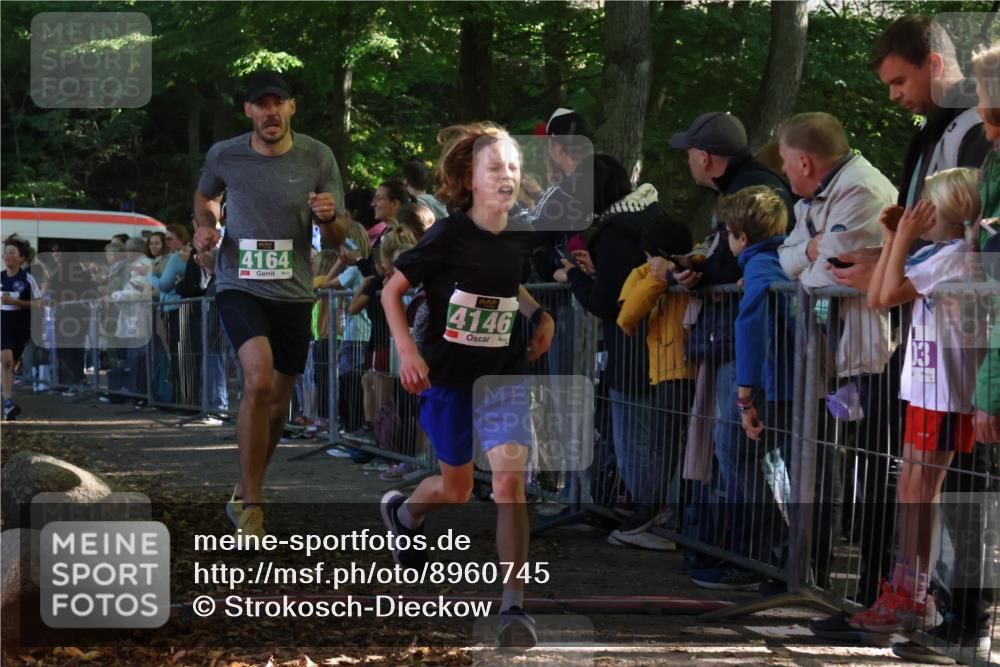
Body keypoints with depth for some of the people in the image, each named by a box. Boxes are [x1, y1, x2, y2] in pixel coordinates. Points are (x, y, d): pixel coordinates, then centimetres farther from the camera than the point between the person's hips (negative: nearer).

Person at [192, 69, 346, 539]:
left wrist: (328, 218, -21)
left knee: (277, 404, 11)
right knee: (258, 381, -25)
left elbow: (337, 240, 1)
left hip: (292, 293, 2)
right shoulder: (224, 156, -4)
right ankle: (250, 505, -16)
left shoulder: (318, 158, -4)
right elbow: (205, 196, 19)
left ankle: (246, 491, 36)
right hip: (239, 287, -2)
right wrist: (205, 225, -2)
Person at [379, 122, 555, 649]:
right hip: (448, 376, -2)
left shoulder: (520, 235, -4)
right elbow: (391, 291, -8)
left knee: (509, 481, -15)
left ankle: (514, 605, -10)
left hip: (504, 374, 2)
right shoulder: (448, 236, -17)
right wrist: (407, 351, -18)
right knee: (456, 490, 13)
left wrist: (540, 314, 1)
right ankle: (402, 512, 50)